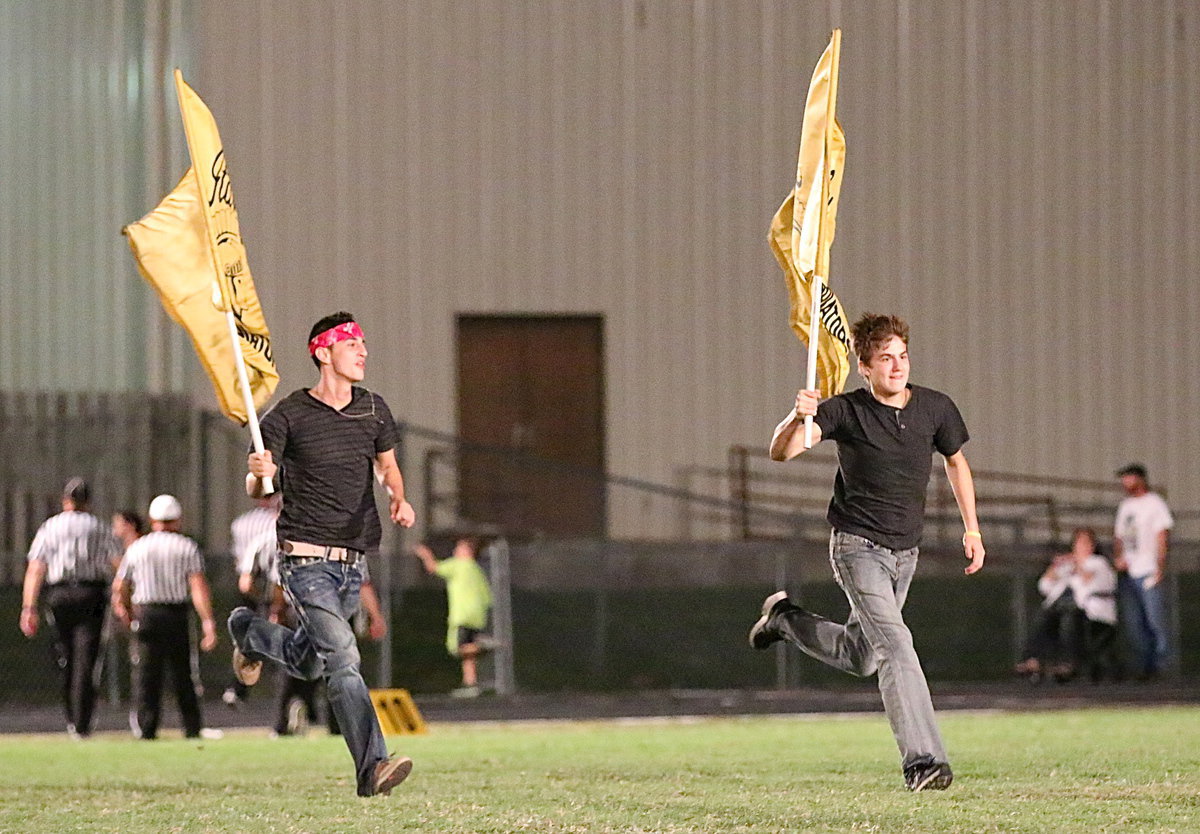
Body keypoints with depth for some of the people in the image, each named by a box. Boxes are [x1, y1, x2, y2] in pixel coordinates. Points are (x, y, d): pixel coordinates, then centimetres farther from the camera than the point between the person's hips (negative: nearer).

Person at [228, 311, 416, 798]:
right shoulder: (288, 416, -7)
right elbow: (258, 492, -2)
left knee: (307, 663, 18)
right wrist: (258, 473, -26)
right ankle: (372, 768, -25)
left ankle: (250, 632, 49)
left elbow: (387, 466, 24)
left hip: (351, 561, 6)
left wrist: (398, 498, 2)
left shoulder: (374, 410, 7)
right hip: (305, 558, -6)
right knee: (342, 657, -20)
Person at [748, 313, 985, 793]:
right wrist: (798, 418, -43)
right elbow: (781, 451, -22)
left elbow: (956, 462, 17)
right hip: (858, 546, -5)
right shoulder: (846, 411, -12)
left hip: (904, 552, 6)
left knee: (859, 657, 18)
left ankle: (785, 618, 43)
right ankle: (922, 761, -24)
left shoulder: (936, 408, -1)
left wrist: (972, 530, 15)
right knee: (895, 645, -21)